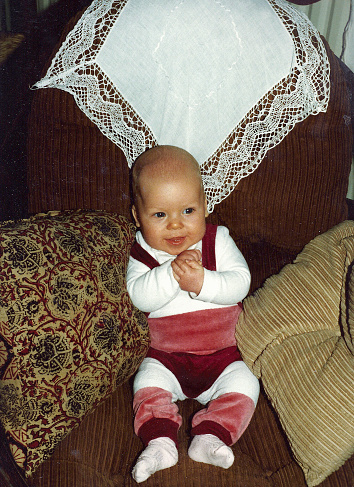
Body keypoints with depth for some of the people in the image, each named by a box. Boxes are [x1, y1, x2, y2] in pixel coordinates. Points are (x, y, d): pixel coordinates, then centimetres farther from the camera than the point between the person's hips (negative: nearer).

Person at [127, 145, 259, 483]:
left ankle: (210, 437, -11)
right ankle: (160, 441, -13)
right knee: (148, 382, -20)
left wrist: (201, 282, -31)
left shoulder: (218, 240, -5)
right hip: (166, 358, 0)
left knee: (243, 385, -17)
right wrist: (172, 273, -37)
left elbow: (240, 282, -16)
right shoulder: (142, 254, -6)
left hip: (222, 356, 0)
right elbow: (139, 296, -22)